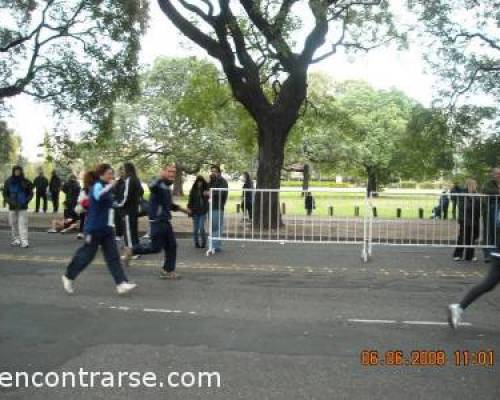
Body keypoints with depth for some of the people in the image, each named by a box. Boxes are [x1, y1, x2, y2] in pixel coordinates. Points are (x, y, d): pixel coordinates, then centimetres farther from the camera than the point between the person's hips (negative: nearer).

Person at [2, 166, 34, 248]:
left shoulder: (26, 182, -1)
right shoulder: (8, 182, 2)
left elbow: (30, 194, 5)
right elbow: (5, 194, 5)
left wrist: (26, 201, -9)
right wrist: (10, 202, -10)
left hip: (23, 207, -2)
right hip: (12, 207, 3)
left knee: (23, 224, -9)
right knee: (13, 224, 8)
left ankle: (24, 241, -13)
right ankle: (16, 240, 20)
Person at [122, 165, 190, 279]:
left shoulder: (168, 187, 16)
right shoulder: (159, 184, -12)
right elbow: (152, 187, -39)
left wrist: (180, 208, 25)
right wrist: (160, 178, -53)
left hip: (165, 221, 9)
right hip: (157, 221, -9)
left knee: (171, 246, 7)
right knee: (155, 247, -5)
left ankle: (168, 270, 15)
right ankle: (131, 251, 12)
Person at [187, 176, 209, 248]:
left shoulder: (205, 189, 0)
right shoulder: (193, 190, 2)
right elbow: (190, 200, 2)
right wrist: (189, 208, -8)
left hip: (203, 212, -1)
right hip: (195, 212, 1)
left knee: (201, 228, -8)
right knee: (195, 229, 4)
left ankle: (204, 243, 10)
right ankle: (196, 243, 18)